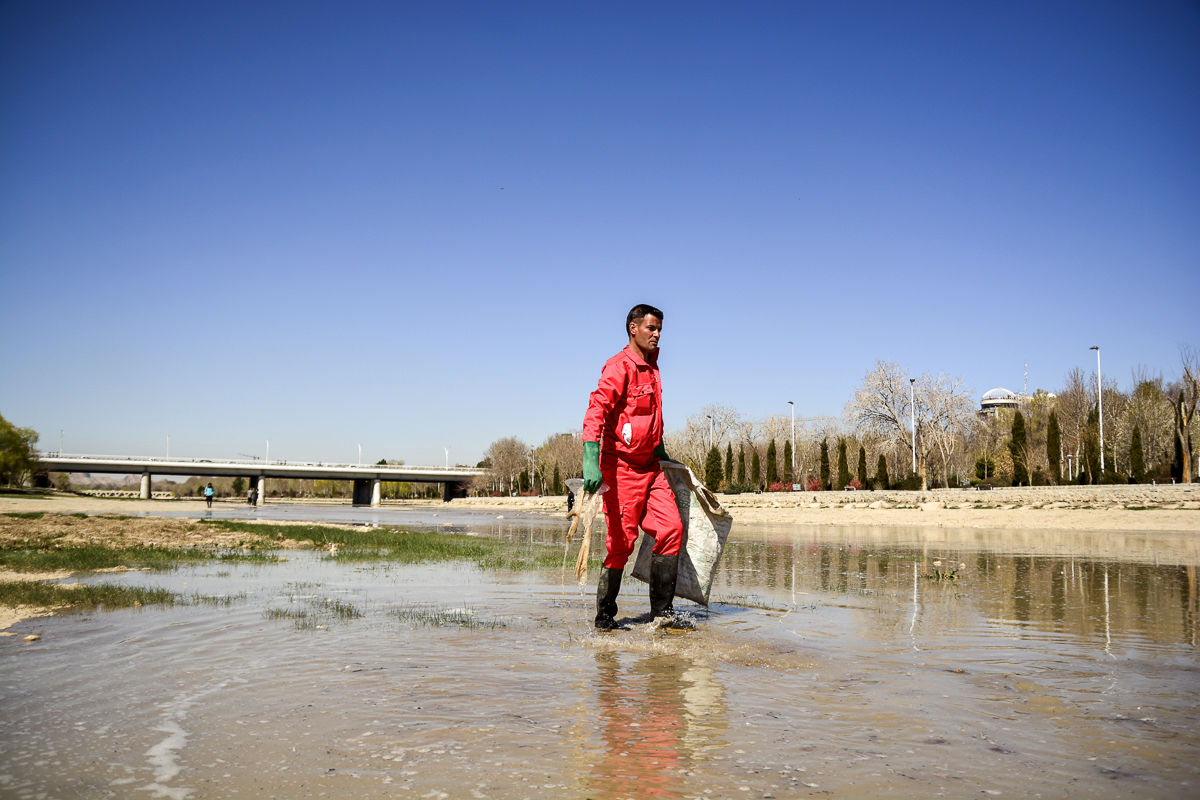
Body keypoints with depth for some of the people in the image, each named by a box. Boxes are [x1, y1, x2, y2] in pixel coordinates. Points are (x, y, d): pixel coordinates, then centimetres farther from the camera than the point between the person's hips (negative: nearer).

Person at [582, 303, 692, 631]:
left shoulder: (651, 367, 16)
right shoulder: (620, 367, -12)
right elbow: (596, 412, -24)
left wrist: (660, 449, 35)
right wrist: (590, 462, -35)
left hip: (649, 466, 8)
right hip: (620, 467, -8)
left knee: (671, 528, -1)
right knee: (622, 542, -5)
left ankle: (662, 611, 8)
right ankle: (604, 616, 10)